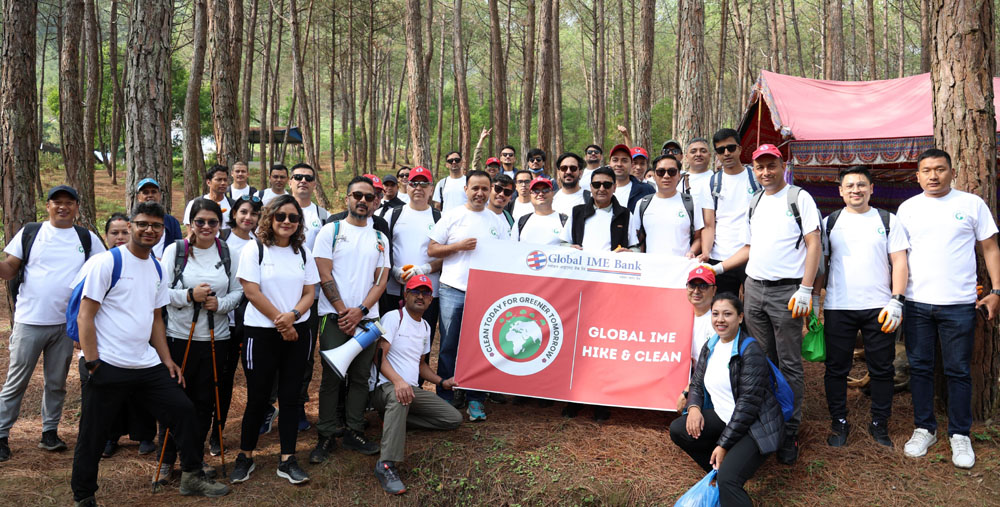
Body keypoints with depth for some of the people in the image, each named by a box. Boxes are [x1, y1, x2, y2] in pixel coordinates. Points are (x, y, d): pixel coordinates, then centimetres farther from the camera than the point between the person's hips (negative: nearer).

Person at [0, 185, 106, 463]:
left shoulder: (87, 239, 5)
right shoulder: (30, 233, 1)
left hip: (65, 323, 2)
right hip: (29, 321, -2)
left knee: (56, 383, 13)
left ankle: (50, 432, 25)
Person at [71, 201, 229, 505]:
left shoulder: (157, 269, 12)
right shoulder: (106, 263, -8)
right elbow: (85, 316, -10)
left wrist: (167, 359, 11)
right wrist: (92, 363, -14)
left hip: (147, 366, 6)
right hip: (108, 366, -6)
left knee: (183, 411, 6)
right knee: (92, 437, 4)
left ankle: (192, 477, 21)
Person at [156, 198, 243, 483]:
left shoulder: (228, 252, 5)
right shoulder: (175, 250, -1)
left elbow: (239, 291, 6)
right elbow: (161, 291, -4)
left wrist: (221, 303, -13)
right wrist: (189, 295, -19)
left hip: (216, 339, 2)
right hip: (179, 337, -2)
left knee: (205, 401, 9)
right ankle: (167, 459, 19)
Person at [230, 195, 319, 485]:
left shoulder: (303, 253, 9)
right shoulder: (254, 250, -3)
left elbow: (310, 293, 5)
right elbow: (252, 292, -10)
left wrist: (293, 315, -15)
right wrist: (281, 323, -11)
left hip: (297, 333, 3)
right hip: (261, 333, -3)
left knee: (290, 396, 5)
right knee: (258, 397, 2)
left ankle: (287, 460, 12)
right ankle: (245, 457, 18)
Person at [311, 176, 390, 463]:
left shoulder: (380, 239, 13)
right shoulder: (331, 231, 3)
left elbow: (381, 280, 6)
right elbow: (324, 275, -4)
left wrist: (360, 311, -8)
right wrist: (343, 311, -11)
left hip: (367, 318, 3)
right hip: (335, 317, -3)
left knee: (361, 377, 7)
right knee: (331, 377, -1)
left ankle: (354, 433, 16)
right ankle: (325, 437, 8)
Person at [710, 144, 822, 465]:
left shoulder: (799, 198, -1)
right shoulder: (754, 202, 17)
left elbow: (814, 244, -7)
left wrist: (806, 289, -15)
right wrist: (720, 267, 12)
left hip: (786, 291, -5)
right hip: (754, 288, 6)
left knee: (789, 365, -1)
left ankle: (789, 433, 6)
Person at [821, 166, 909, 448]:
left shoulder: (888, 221, 7)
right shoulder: (830, 222, 9)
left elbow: (899, 263, 3)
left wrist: (896, 301, -7)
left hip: (879, 307, 0)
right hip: (837, 308, 1)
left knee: (882, 369, 5)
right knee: (836, 368, 5)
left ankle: (879, 424, 18)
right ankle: (839, 423, 16)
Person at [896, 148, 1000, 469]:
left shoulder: (972, 204, 3)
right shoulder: (908, 208, 8)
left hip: (959, 304, -2)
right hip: (916, 303, 2)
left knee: (958, 371, 4)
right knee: (919, 367, 8)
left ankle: (960, 435, 15)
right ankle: (924, 429, 20)